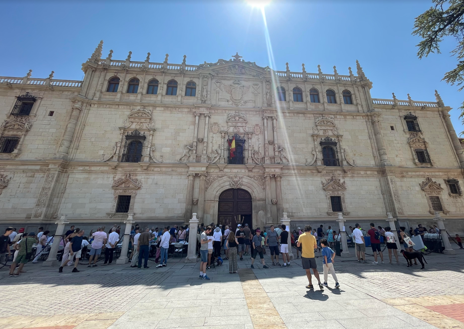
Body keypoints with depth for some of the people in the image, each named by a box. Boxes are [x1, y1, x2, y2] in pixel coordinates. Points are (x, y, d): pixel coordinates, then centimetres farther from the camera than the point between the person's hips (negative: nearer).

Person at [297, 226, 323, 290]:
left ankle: (310, 284, 15)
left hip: (304, 256, -2)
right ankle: (319, 282, 6)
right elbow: (315, 247, 6)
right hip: (312, 256, 2)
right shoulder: (313, 237, -1)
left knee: (307, 271, 8)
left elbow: (298, 245, -6)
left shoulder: (301, 236, -8)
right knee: (315, 270, 15)